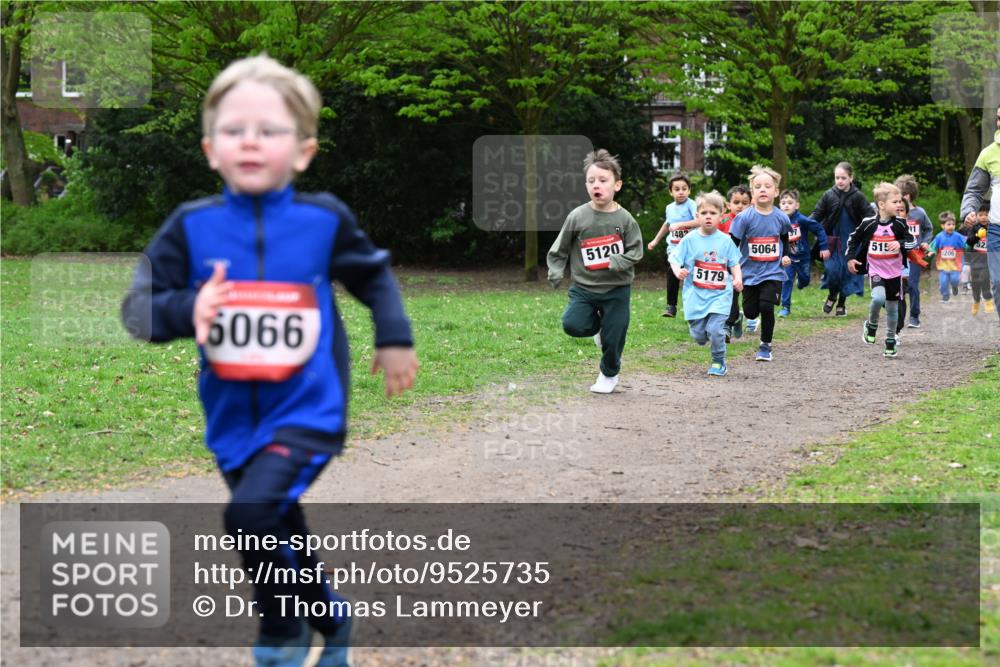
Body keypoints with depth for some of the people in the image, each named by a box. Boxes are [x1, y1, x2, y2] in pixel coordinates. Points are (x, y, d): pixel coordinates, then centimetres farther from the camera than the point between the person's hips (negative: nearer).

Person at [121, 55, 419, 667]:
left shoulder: (324, 220, -8)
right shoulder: (191, 226, -7)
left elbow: (375, 275, 11)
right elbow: (137, 309, -7)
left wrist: (395, 339, 6)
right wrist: (185, 310, -26)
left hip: (307, 412, -4)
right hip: (233, 417, 4)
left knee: (251, 512, -24)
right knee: (281, 543, 18)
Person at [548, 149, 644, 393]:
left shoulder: (624, 218, -7)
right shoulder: (577, 217, -7)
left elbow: (635, 250, -4)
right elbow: (560, 249, 3)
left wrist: (618, 262, -21)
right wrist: (556, 271, -8)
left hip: (617, 289, -1)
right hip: (584, 286, 1)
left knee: (613, 338, 4)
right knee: (573, 325, -19)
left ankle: (609, 375, 33)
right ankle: (597, 324, 16)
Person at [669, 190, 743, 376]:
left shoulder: (725, 241, 0)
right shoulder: (689, 240, -2)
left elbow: (734, 263, 7)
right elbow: (675, 260, -1)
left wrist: (738, 279, -11)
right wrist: (678, 272, -22)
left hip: (720, 295, -1)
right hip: (695, 296, 1)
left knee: (715, 329, -16)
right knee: (698, 335, 4)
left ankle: (719, 363, 5)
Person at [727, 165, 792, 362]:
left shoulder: (781, 218, -3)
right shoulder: (745, 218, -11)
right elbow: (732, 245, -8)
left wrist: (785, 256, 4)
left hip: (772, 272, 0)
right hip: (749, 272, 0)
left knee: (766, 306, -16)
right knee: (751, 312, 5)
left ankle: (766, 346, 3)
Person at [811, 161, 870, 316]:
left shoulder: (857, 197, -4)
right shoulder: (829, 195, -2)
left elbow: (867, 217, -3)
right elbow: (817, 214, -1)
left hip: (850, 241, 0)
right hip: (832, 241, 0)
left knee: (848, 272, 4)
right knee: (831, 269, -9)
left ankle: (841, 303, 22)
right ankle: (832, 296, 20)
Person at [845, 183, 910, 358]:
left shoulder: (899, 224, -7)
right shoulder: (869, 224, -8)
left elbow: (911, 241, -3)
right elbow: (854, 239, 6)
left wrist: (900, 244, -23)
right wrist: (850, 258, 1)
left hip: (894, 271, 2)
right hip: (876, 270, -2)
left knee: (892, 307, 9)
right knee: (878, 298, -27)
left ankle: (890, 342, 23)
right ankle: (871, 325, 2)